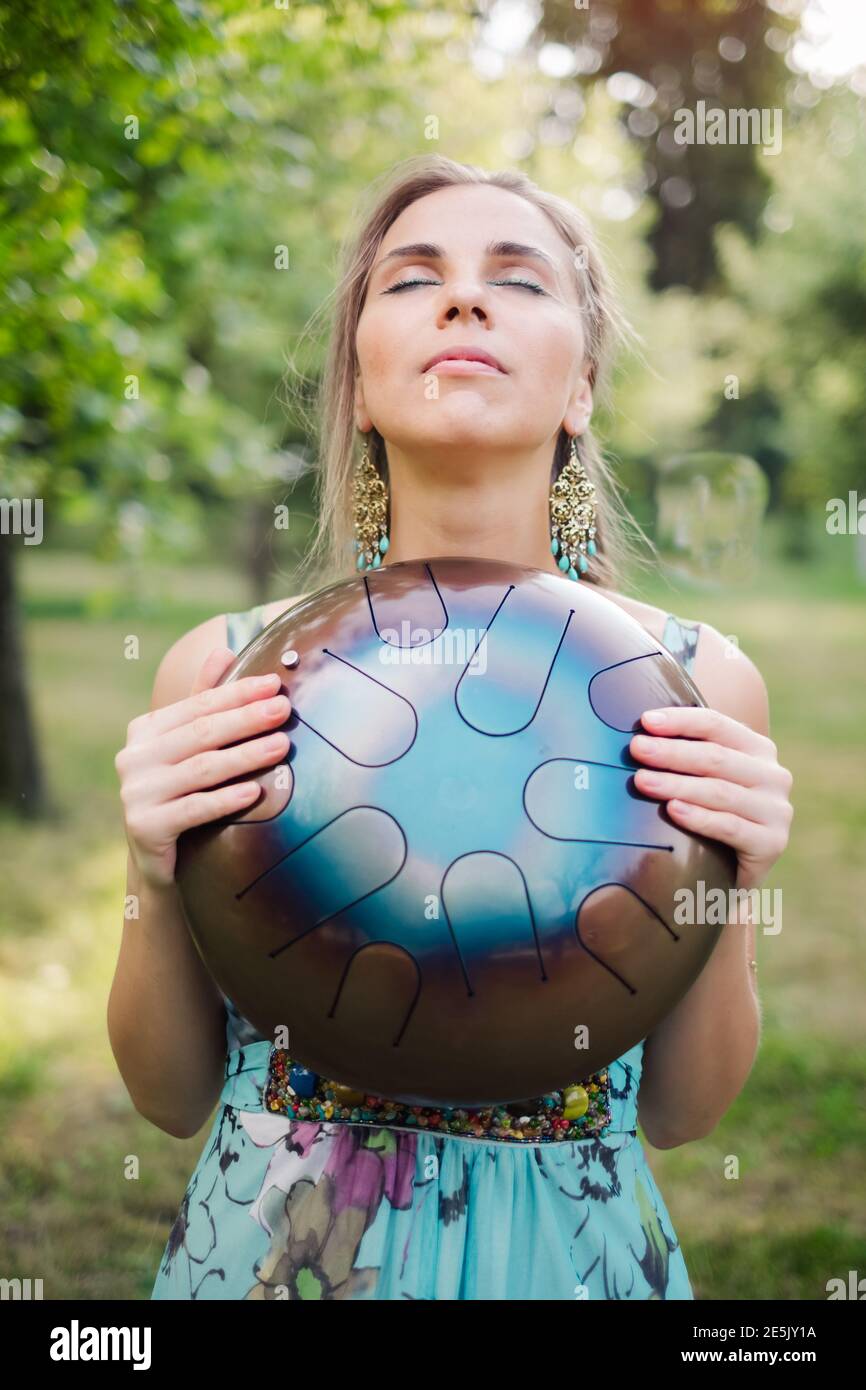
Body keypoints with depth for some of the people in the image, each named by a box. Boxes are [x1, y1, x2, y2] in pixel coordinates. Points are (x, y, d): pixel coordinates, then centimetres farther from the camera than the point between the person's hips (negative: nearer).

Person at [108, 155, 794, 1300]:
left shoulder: (701, 684, -11)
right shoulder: (220, 670, -12)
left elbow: (681, 1115, -2)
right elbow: (172, 1099, -3)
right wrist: (156, 885, -21)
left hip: (570, 1249, 1)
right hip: (271, 1245, 0)